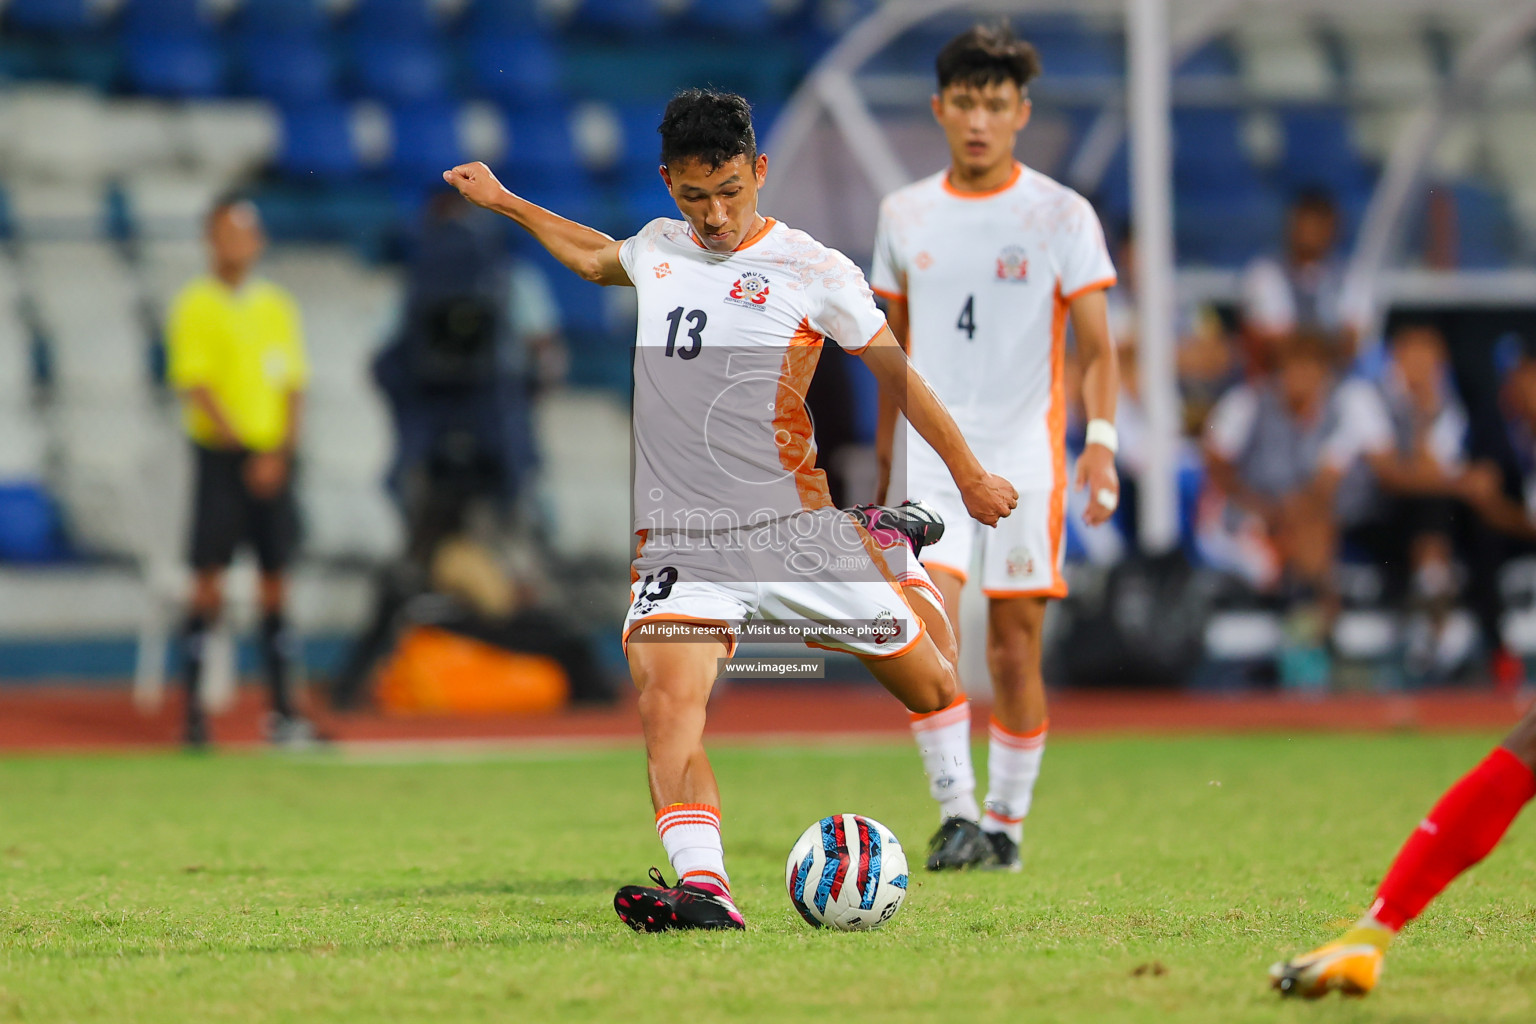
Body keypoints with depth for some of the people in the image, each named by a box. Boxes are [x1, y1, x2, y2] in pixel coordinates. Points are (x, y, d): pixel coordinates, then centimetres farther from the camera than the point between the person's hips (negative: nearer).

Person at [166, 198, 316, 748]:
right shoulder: (196, 305, -2)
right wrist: (239, 444, -17)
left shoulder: (277, 305, 12)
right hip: (221, 454, -4)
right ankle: (193, 710, -3)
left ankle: (281, 708, 9)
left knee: (276, 579, 5)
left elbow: (294, 386, 10)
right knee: (209, 580, -7)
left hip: (273, 459, 4)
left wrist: (280, 453, -4)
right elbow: (193, 383, -9)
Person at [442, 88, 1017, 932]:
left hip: (794, 532, -2)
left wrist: (969, 475, 13)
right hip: (681, 538, 2)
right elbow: (595, 258, 36)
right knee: (666, 703, -26)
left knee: (932, 693, 10)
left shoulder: (814, 271, -3)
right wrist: (503, 203, 39)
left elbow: (896, 373, 8)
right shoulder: (657, 247, 10)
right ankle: (702, 886, -35)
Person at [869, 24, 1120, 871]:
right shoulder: (904, 214, 9)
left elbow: (1095, 347, -3)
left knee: (1015, 650, 2)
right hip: (930, 455, 2)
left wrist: (1100, 443, -19)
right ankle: (955, 810, -13)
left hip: (1023, 457, -2)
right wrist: (884, 463, 19)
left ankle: (1006, 824, 15)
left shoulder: (1061, 215, 0)